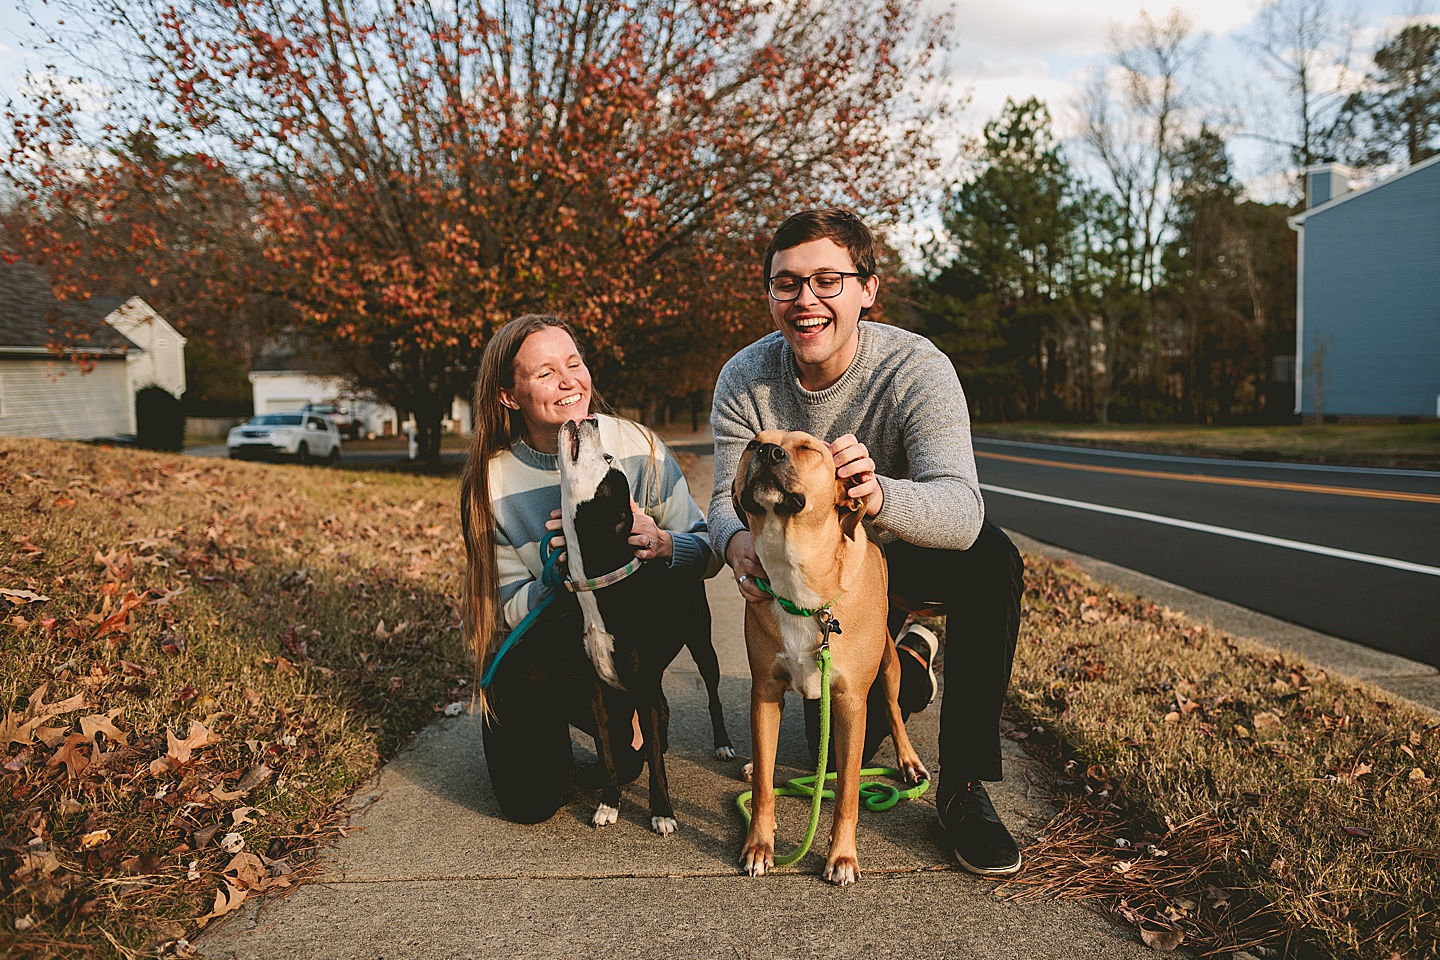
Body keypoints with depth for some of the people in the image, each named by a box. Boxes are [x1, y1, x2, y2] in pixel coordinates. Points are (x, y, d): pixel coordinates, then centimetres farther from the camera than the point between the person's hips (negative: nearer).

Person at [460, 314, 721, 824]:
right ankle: (553, 732, 17)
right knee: (532, 801, -17)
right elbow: (511, 611, -14)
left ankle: (624, 711, 5)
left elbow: (708, 551, -12)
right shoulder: (493, 482, -16)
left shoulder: (636, 446, -14)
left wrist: (662, 544, -34)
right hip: (536, 662, -2)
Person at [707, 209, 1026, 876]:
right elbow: (728, 500, -19)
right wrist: (737, 540, -44)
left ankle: (963, 786, -19)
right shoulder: (744, 378, -17)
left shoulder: (917, 370, -28)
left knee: (991, 558, -34)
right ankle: (908, 663, 31)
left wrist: (879, 496, -62)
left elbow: (963, 510, -40)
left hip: (904, 555, -2)